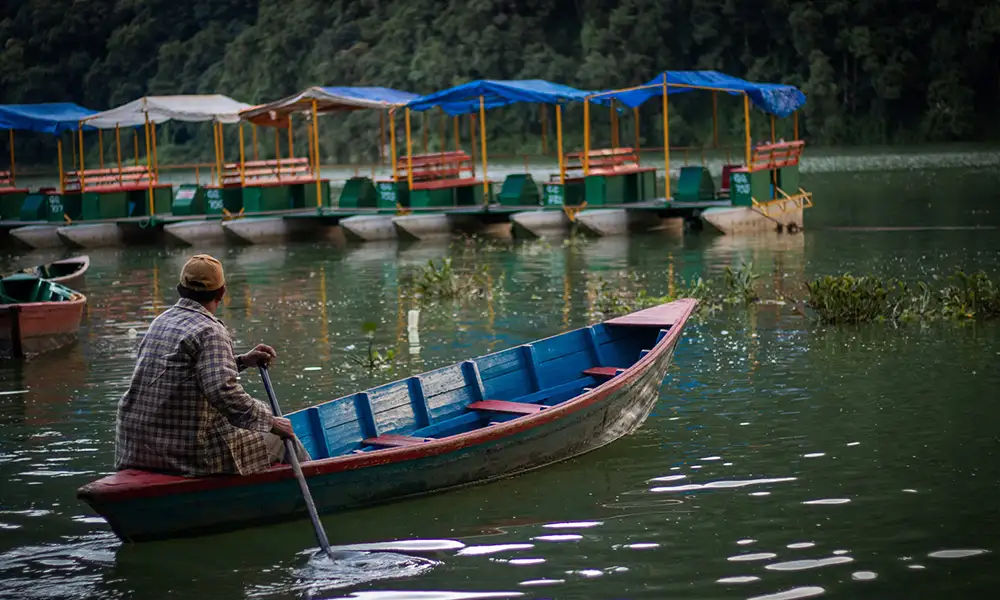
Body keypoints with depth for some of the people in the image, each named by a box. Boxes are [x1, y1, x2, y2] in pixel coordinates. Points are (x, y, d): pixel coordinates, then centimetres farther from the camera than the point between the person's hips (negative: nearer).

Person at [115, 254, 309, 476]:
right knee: (282, 440, 9)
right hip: (190, 453, -9)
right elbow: (223, 391, -27)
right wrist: (269, 421, -18)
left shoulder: (161, 321, 13)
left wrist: (243, 361, 21)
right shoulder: (210, 331, -15)